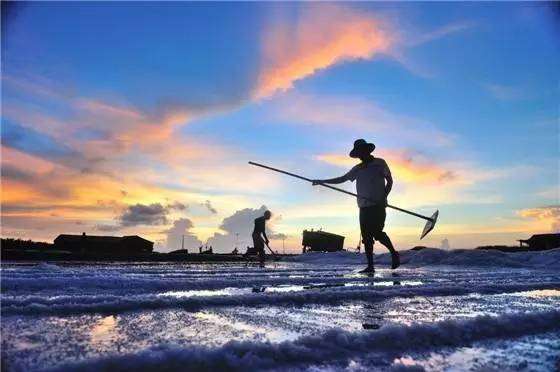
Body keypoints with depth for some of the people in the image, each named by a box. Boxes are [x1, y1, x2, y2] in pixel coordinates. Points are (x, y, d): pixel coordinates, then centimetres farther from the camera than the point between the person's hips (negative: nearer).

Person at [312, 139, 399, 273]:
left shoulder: (380, 163, 5)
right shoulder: (358, 169, 16)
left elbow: (389, 181, 8)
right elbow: (342, 179, 16)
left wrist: (383, 197, -7)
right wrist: (322, 181, 9)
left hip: (378, 206, -5)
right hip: (364, 206, 5)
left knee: (377, 233, -15)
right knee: (366, 237, 1)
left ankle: (394, 253, 8)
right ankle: (370, 266, 6)